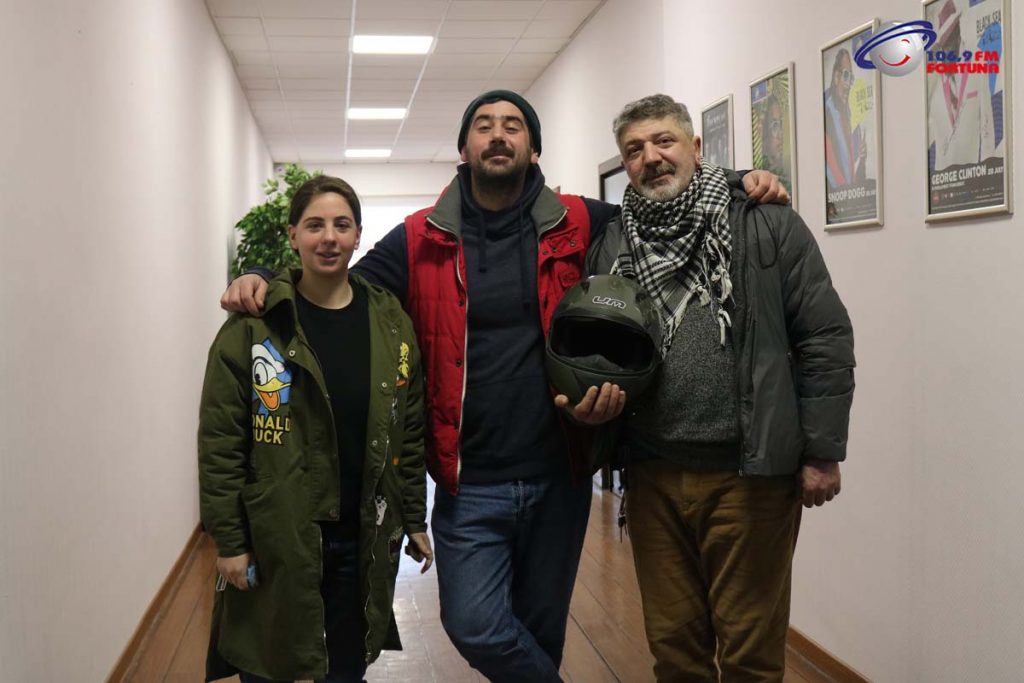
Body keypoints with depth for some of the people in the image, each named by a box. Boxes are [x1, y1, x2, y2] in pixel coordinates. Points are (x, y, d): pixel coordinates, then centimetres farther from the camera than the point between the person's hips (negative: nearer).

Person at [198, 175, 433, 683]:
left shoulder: (391, 323, 3)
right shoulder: (255, 323, -7)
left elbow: (409, 434, 7)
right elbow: (220, 443, -7)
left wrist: (414, 519, 7)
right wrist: (228, 540, -10)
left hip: (365, 539, 3)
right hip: (275, 540, -2)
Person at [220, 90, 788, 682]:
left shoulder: (579, 226, 0)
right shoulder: (422, 240, 0)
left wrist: (740, 189, 0)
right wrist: (267, 281, -12)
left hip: (560, 477, 1)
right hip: (468, 484, -1)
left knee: (541, 634, 16)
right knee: (477, 630, -9)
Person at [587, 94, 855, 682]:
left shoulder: (767, 225, -2)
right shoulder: (611, 246, 9)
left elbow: (826, 340, -4)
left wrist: (822, 452, -6)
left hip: (751, 472, -3)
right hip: (652, 476, 4)